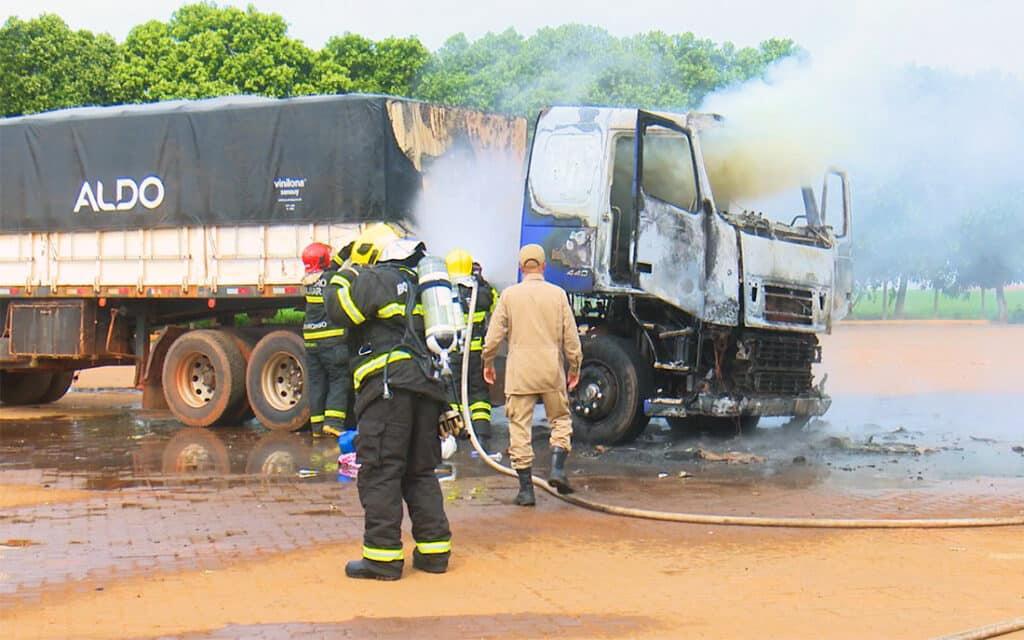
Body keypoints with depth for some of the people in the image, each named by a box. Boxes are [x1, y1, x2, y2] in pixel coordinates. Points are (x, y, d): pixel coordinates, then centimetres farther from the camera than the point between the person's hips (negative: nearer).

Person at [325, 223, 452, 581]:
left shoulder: (375, 279, -1)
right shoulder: (417, 284, 23)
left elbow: (338, 312, -3)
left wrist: (347, 277, 12)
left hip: (388, 387, -8)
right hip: (427, 387, 8)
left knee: (379, 472, -5)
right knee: (420, 471, 14)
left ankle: (383, 556, -7)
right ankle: (434, 550, 13)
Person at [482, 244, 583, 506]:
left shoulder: (509, 295, 0)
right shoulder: (557, 294, 1)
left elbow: (494, 335, 1)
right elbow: (571, 337, 3)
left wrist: (488, 363, 15)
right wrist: (575, 366, 15)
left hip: (519, 372, -1)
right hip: (552, 371, 1)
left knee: (519, 428, 3)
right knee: (560, 419, 17)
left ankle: (526, 489, 3)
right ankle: (557, 468, -1)